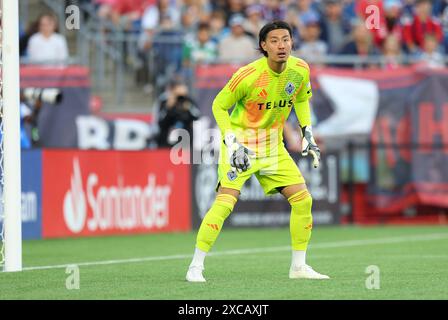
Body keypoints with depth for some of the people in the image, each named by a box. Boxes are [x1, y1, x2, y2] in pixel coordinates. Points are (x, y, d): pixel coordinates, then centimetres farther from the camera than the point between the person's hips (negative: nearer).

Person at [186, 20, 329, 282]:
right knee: (225, 202, -20)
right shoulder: (248, 76, -23)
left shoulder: (300, 70, -6)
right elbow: (219, 106, -11)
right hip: (241, 144, -6)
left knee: (303, 199, -1)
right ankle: (196, 267, -11)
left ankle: (299, 266, 13)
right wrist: (233, 144, -20)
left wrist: (308, 133, 6)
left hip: (274, 147, 6)